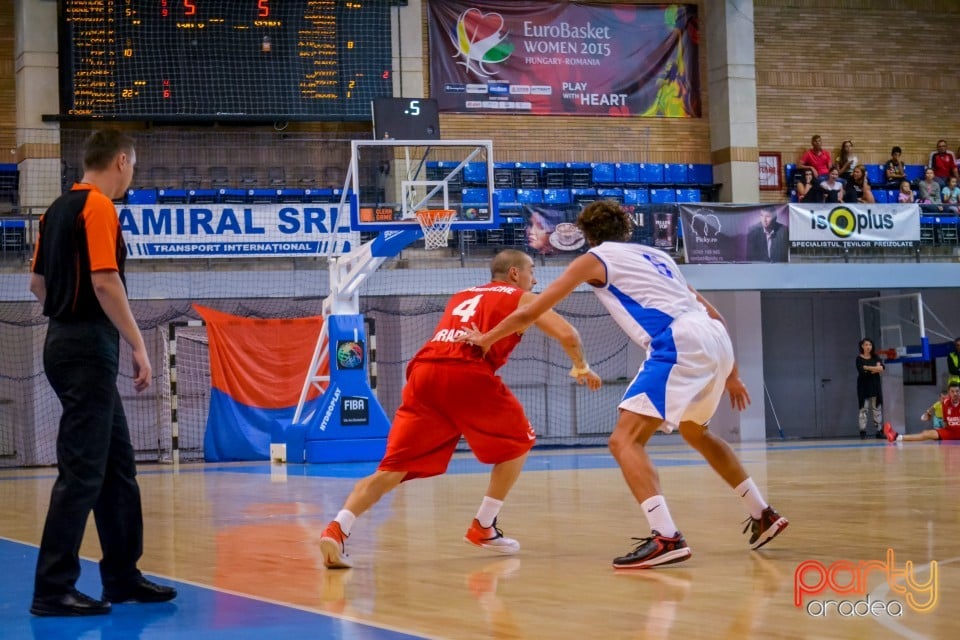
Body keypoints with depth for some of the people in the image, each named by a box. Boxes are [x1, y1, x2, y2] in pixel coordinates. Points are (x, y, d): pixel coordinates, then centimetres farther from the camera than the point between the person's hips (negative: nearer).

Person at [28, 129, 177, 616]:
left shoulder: (59, 209, 14)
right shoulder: (99, 207, -12)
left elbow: (38, 282, 19)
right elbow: (104, 282, -21)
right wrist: (138, 346, -18)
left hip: (66, 339, 10)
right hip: (90, 350, -10)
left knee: (118, 463, 15)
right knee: (82, 471, -7)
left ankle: (121, 576, 21)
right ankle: (52, 590, -4)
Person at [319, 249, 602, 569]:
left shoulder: (461, 296, 34)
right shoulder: (521, 298, 18)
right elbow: (567, 334, 9)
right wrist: (581, 367, 25)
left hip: (423, 372, 5)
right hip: (467, 374, -5)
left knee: (393, 468, 3)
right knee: (519, 442, 20)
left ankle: (337, 528, -18)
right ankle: (483, 528, 17)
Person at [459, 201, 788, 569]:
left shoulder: (595, 259, 13)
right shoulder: (655, 255, 30)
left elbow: (530, 313, 15)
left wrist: (486, 339, 30)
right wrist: (730, 374, 35)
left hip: (680, 345, -7)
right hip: (715, 339, 7)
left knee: (625, 440, -8)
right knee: (694, 432, 31)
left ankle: (666, 538, -26)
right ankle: (763, 515, 36)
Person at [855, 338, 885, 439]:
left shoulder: (875, 358, 9)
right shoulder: (859, 358, -1)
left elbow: (881, 368, -7)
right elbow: (862, 370, -17)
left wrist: (868, 368, -16)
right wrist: (875, 368, -12)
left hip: (875, 386, 3)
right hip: (863, 386, -3)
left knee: (877, 408, 4)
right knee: (863, 409, -6)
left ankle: (879, 431, 6)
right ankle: (863, 431, -6)